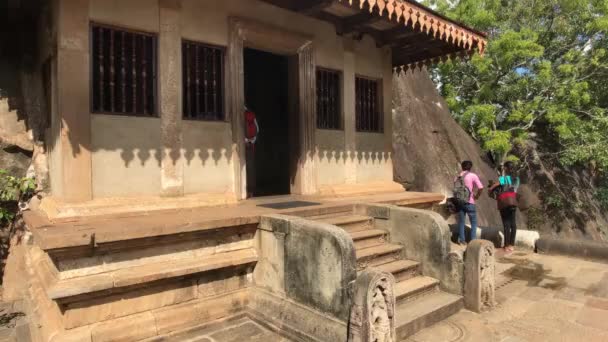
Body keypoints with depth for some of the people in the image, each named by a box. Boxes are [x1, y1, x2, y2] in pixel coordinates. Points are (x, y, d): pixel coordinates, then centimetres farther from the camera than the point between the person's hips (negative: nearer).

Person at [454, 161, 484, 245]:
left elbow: (455, 189, 8)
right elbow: (481, 188, -15)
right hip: (469, 202, -4)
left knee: (461, 222, 11)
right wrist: (477, 196, -1)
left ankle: (462, 240, 13)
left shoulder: (457, 177, 8)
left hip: (460, 202, 4)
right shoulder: (473, 176, -6)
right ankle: (473, 240, 5)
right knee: (474, 223, 7)